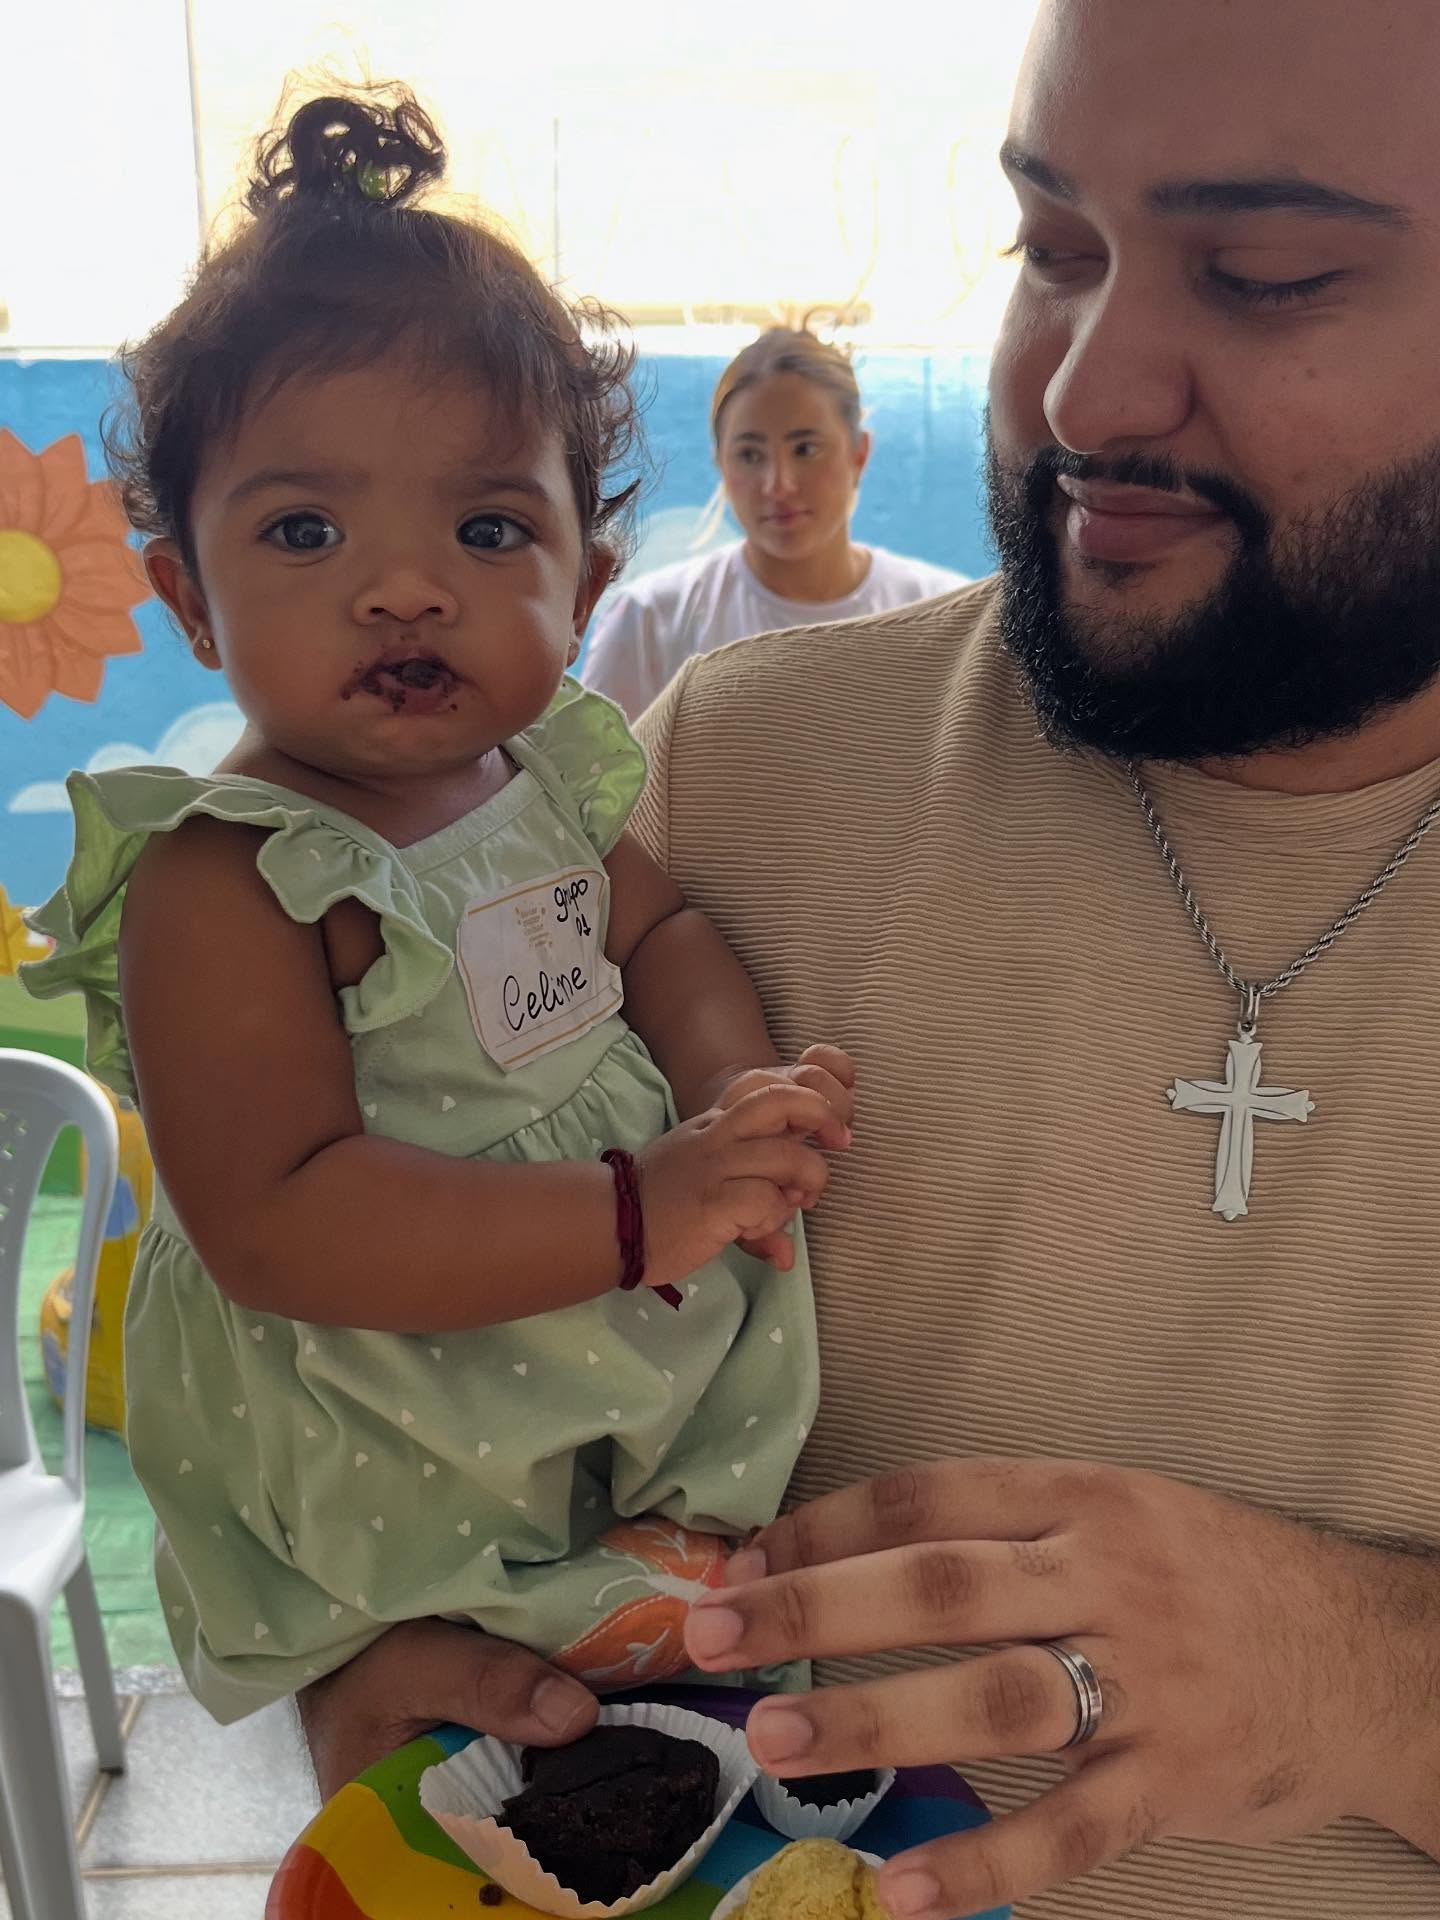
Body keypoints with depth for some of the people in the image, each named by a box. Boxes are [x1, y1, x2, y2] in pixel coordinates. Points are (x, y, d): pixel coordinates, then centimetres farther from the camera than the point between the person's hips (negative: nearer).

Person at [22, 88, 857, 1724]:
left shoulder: (546, 774, -3)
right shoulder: (223, 881, -26)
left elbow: (657, 929, 10)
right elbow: (276, 1227, -34)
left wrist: (740, 1093, -13)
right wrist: (637, 1211, -37)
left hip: (630, 1344, 7)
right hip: (403, 1483, -7)